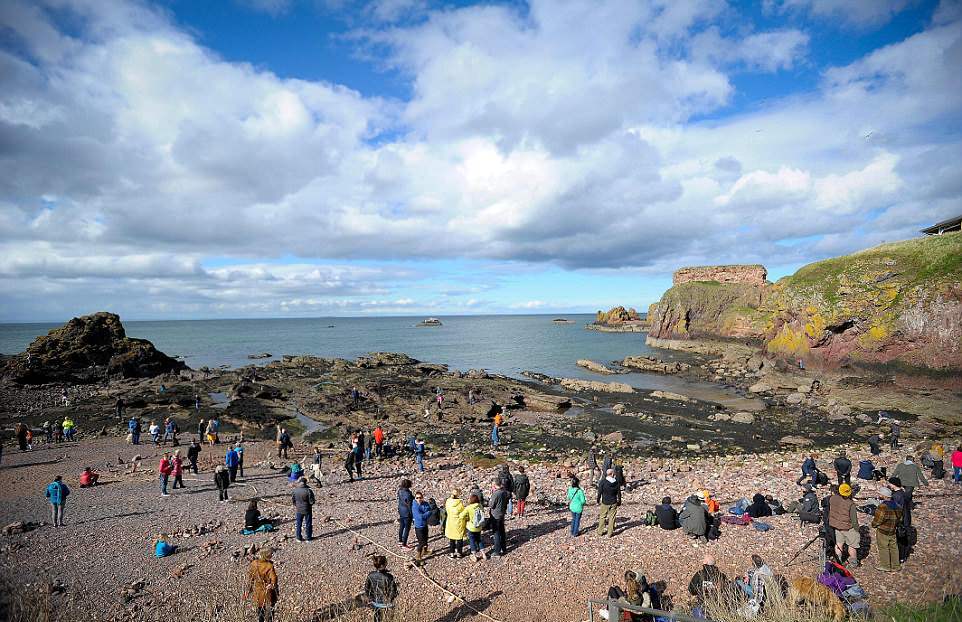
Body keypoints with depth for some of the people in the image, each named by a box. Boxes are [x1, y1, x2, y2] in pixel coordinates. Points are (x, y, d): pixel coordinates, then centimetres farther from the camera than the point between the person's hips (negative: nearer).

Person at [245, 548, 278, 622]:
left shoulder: (254, 564, -12)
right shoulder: (269, 566, -27)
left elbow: (250, 578, -1)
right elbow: (273, 579, -23)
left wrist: (248, 590, 12)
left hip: (257, 591, 5)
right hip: (267, 591, -5)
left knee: (259, 609, 25)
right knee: (269, 610, 14)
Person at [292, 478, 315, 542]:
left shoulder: (295, 490, -10)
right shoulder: (308, 491, -22)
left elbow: (292, 501, 1)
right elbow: (312, 501, -18)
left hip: (298, 510, 3)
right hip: (307, 510, -3)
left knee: (298, 524, 17)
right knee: (308, 524, 12)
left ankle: (298, 537, 25)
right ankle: (309, 537, 20)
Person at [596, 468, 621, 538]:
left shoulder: (602, 482, -15)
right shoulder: (616, 482, -8)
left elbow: (599, 492, -10)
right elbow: (619, 493, 1)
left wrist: (598, 500, 7)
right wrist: (619, 501, 15)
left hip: (605, 503, -1)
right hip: (613, 503, 1)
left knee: (602, 517, 12)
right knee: (612, 518, 11)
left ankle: (600, 533, 20)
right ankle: (610, 533, 15)